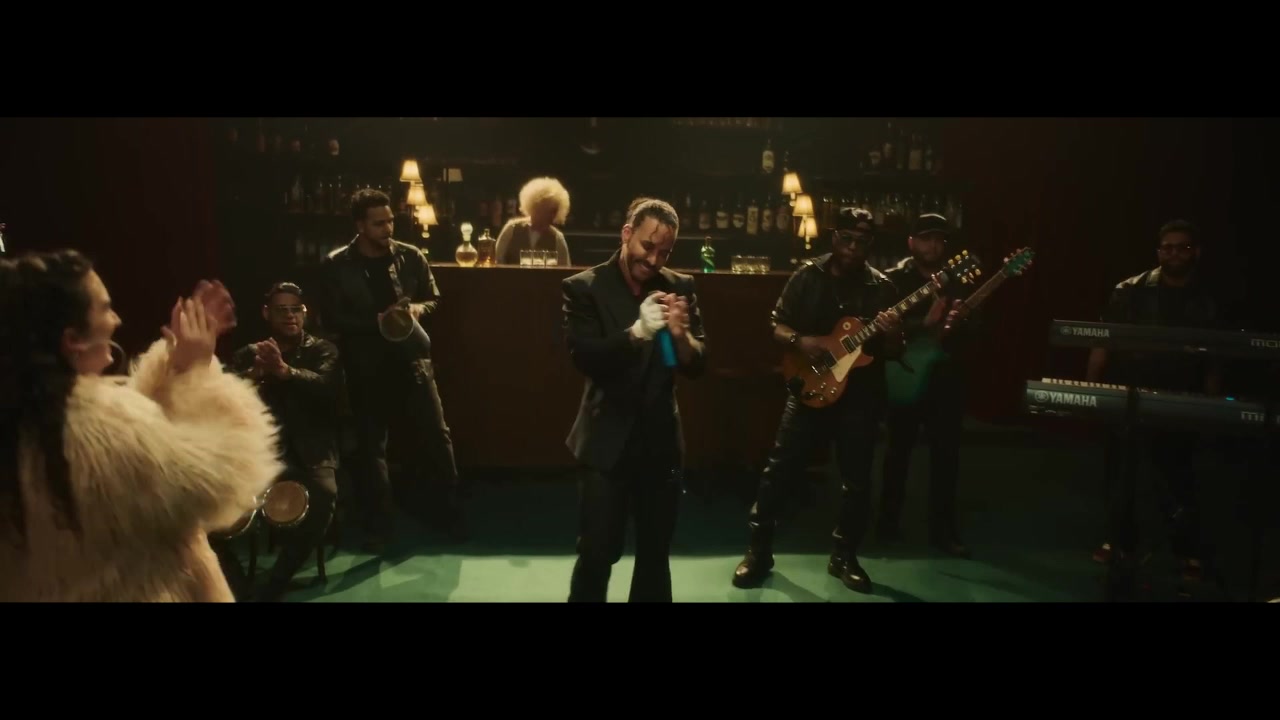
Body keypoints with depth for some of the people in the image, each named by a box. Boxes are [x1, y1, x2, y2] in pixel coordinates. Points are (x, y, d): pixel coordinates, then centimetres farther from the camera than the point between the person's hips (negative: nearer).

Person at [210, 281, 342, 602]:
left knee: (323, 495, -35)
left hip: (308, 452, -2)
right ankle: (236, 585, -6)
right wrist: (252, 375, -21)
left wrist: (284, 370, -29)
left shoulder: (321, 350, 13)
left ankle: (273, 588, -19)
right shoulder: (248, 354, 18)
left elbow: (328, 387, -10)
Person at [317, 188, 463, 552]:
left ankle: (449, 511, 22)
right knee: (370, 445, 10)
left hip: (412, 360, 1)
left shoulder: (411, 257, 0)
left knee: (435, 436, 4)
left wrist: (418, 309, -12)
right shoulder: (336, 266, -5)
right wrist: (376, 321, -18)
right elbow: (331, 320, -7)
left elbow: (434, 299, 10)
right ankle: (378, 523, 25)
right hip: (365, 367, -1)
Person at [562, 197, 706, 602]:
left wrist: (680, 334, -21)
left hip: (661, 440, 4)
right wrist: (637, 331, -29)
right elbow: (583, 358, -16)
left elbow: (697, 365, -1)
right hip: (608, 440, -3)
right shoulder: (584, 288, -6)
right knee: (597, 554, 1)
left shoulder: (680, 288, 3)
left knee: (656, 553, 16)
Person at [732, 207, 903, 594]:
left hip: (860, 396, 1)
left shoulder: (882, 287, 0)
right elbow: (777, 326, 3)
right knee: (778, 470, -1)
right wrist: (800, 340, -17)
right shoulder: (807, 276, 0)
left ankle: (844, 556, 25)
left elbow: (896, 353, 2)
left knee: (857, 481, 7)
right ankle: (759, 551, 12)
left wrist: (890, 336, -20)